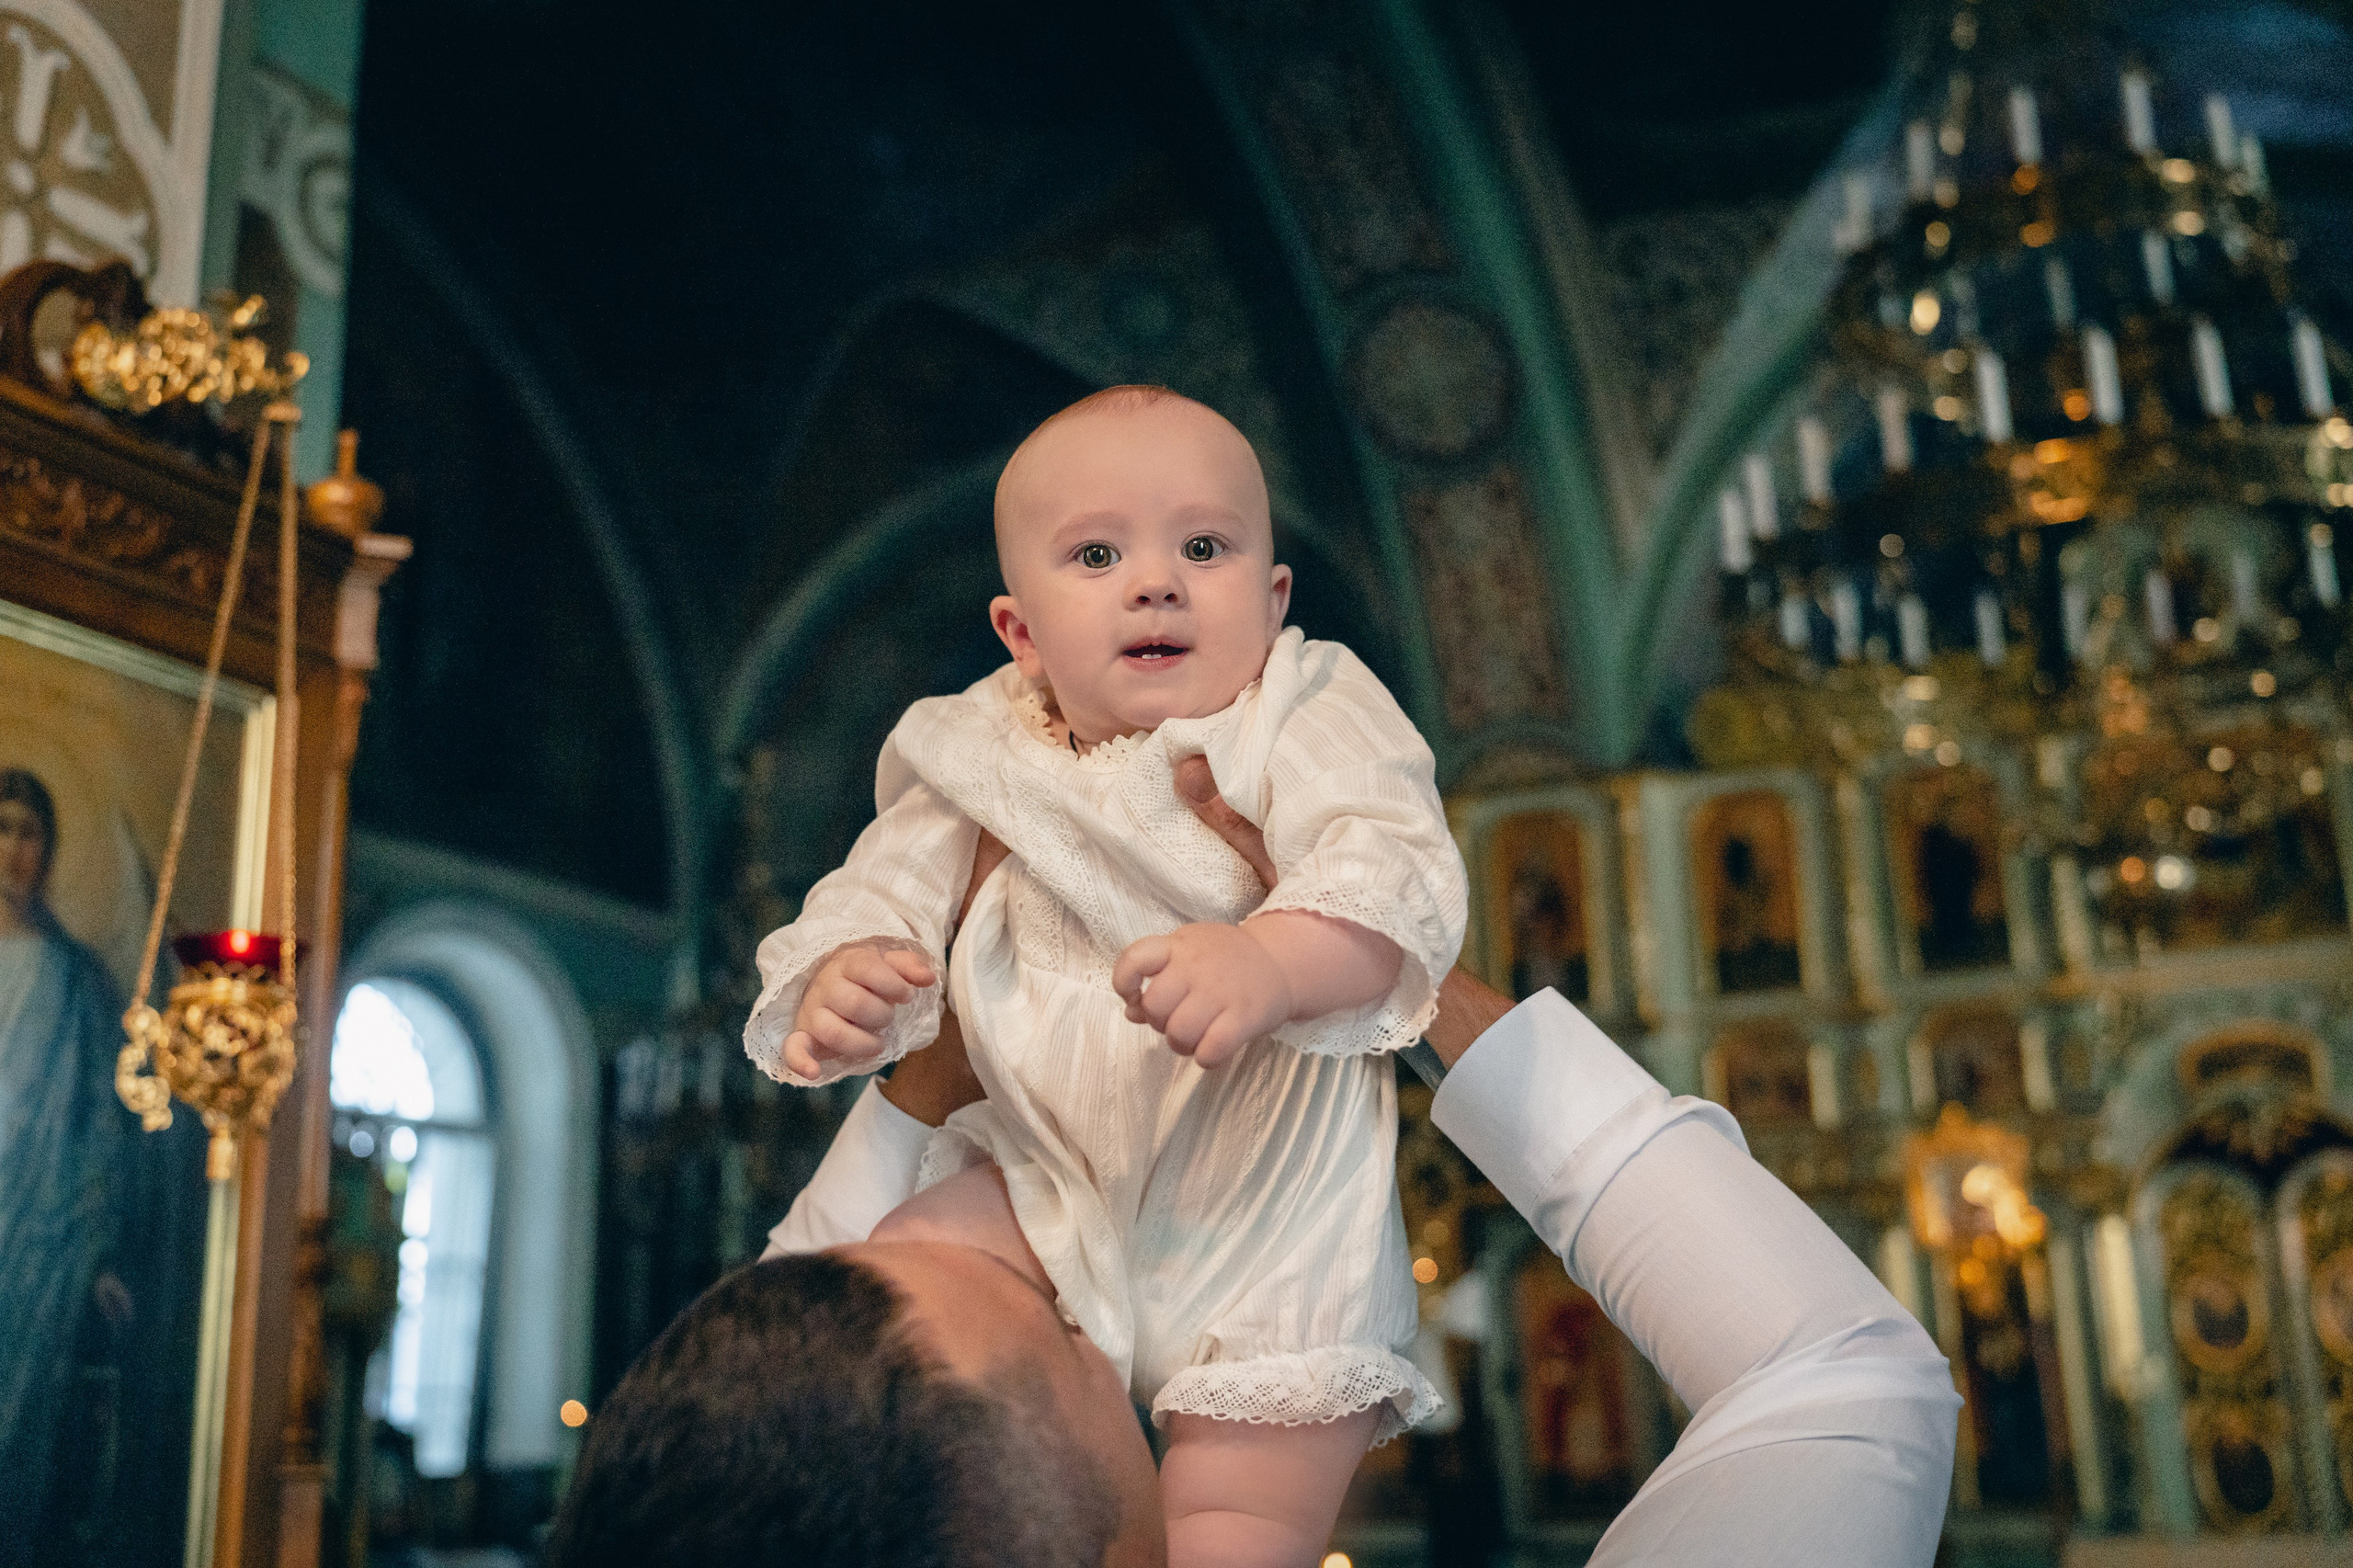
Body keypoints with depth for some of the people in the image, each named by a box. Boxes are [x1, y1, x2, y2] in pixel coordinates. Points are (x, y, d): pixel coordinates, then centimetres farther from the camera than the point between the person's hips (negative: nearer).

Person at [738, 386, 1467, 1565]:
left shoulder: (1309, 722, -10)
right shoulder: (986, 761, 1)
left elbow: (1398, 875, -26)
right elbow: (888, 885, 2)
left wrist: (1270, 962, -48)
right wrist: (839, 981, -23)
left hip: (1272, 1215, -3)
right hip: (1052, 1180, 4)